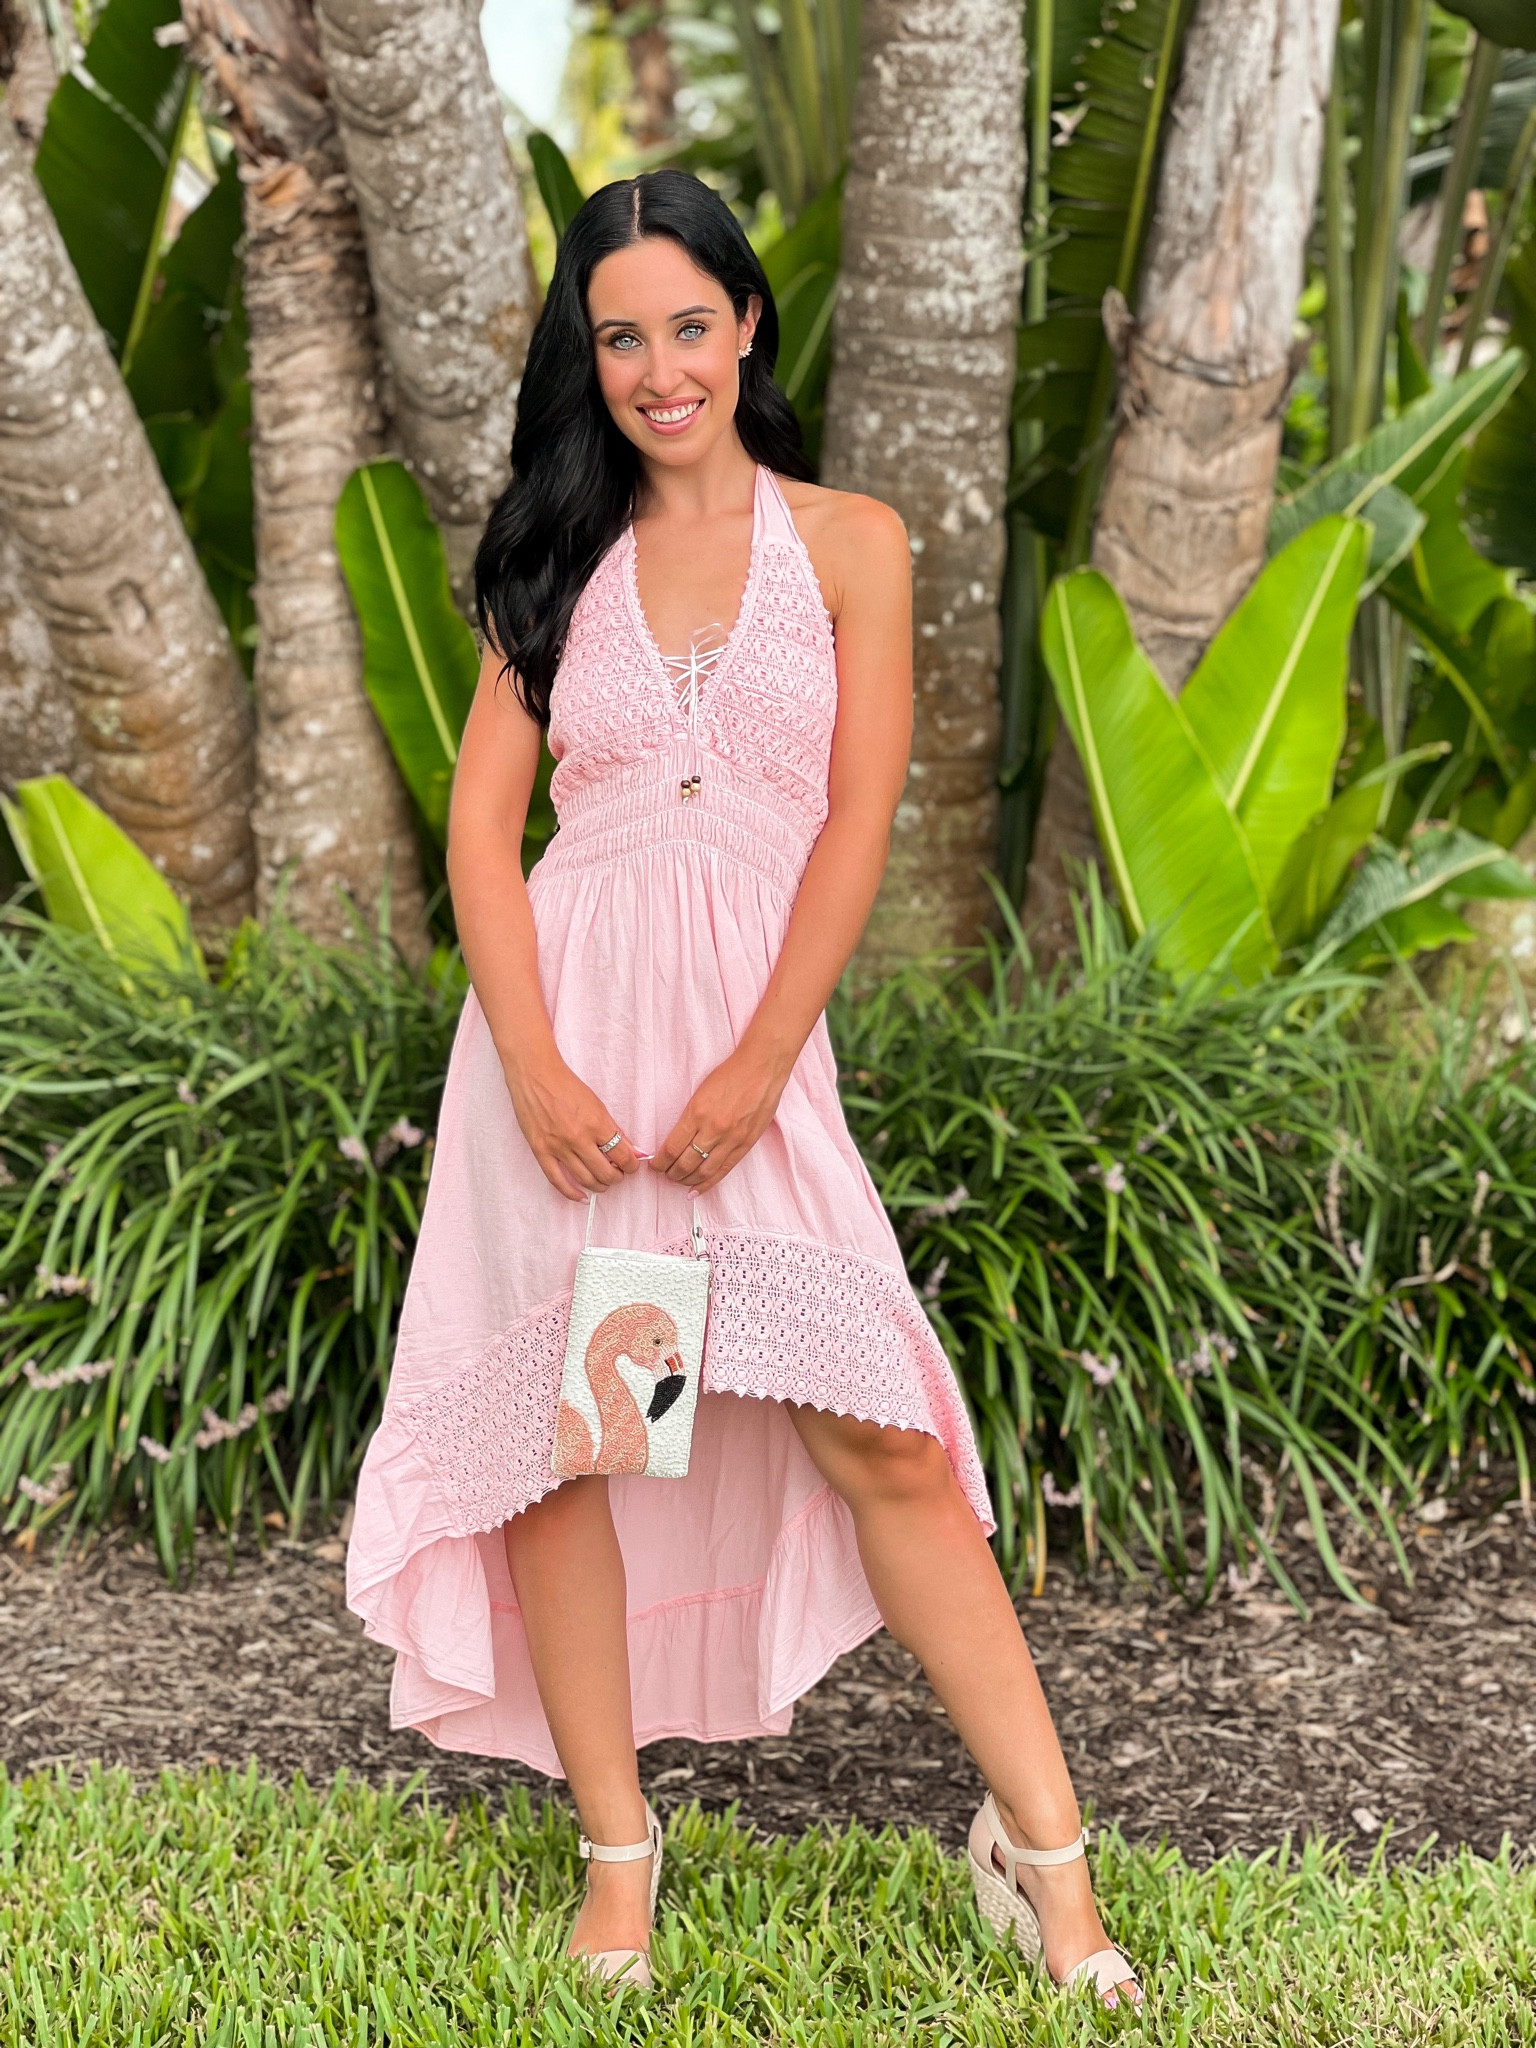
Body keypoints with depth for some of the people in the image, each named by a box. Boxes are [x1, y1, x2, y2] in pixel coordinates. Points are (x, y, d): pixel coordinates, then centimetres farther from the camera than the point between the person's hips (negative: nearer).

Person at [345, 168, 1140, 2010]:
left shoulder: (847, 544, 6)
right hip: (563, 1018, 2)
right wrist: (534, 1066, -10)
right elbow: (482, 819, 4)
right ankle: (617, 1844, 15)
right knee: (557, 1438, 1)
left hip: (754, 1028, -2)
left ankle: (1043, 1849, 0)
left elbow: (857, 823, -1)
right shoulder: (561, 553, 11)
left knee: (879, 1434, -8)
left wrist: (755, 1070, -11)